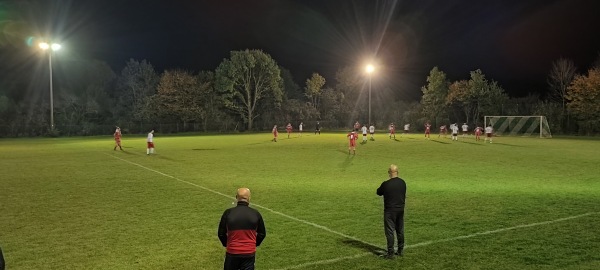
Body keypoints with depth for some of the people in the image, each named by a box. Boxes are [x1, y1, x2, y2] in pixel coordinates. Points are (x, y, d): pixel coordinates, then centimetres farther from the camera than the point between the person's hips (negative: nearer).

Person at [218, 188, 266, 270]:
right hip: (249, 253, 0)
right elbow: (262, 234, 6)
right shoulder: (255, 213, -5)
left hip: (232, 252, 0)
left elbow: (221, 234, 0)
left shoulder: (228, 213, -8)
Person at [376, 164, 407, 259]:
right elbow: (404, 195, 11)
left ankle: (390, 253, 0)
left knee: (390, 232, 0)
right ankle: (400, 250, 26)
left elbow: (378, 192, 0)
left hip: (390, 210, -5)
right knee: (400, 231, 16)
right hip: (400, 209, 6)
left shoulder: (386, 184, -17)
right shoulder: (403, 183, -1)